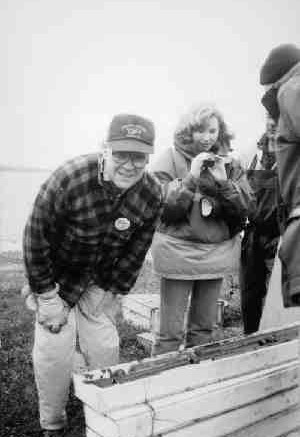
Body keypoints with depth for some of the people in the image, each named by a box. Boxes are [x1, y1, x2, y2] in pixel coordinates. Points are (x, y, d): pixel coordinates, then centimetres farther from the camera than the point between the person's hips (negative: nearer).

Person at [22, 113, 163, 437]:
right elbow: (36, 238, -20)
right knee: (54, 353, -4)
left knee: (105, 349, 6)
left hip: (100, 283, 3)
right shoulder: (68, 179, -29)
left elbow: (135, 251, -5)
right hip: (56, 277, -3)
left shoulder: (152, 195, -16)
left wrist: (109, 292, -5)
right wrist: (47, 297, -16)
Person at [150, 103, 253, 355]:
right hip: (179, 252, -4)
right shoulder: (170, 159, -4)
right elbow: (161, 207, -12)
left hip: (217, 253, 4)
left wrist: (223, 182, -13)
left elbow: (245, 207, 1)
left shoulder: (229, 163, 7)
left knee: (205, 329, 15)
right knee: (171, 332, 0)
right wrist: (191, 178, -19)